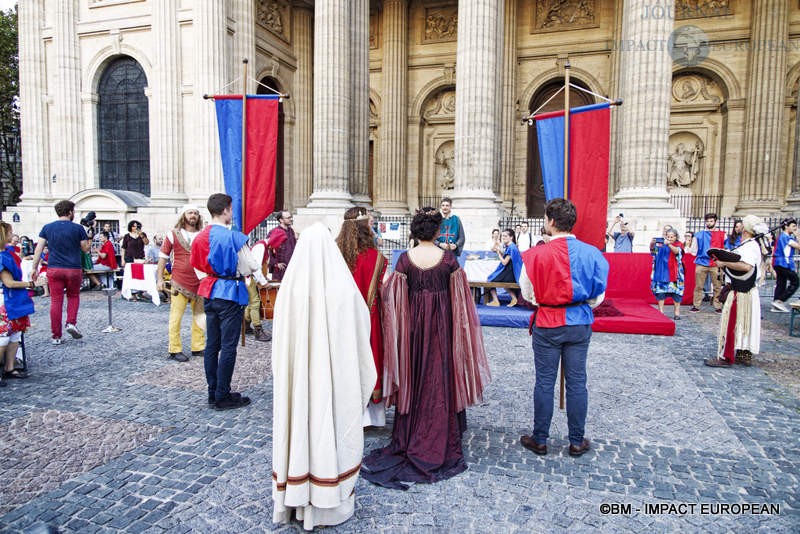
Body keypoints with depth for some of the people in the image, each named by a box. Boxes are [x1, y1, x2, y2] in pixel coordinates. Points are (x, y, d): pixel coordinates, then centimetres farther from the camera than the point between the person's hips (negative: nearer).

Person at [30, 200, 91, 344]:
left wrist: (34, 267, 6)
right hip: (73, 270, -2)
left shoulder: (47, 228, 5)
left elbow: (38, 249, 3)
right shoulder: (78, 228, -2)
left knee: (56, 301, 4)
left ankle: (56, 336, 7)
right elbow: (85, 249, 3)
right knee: (73, 297, 19)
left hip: (54, 269, 2)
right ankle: (71, 323, -1)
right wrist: (90, 239, 16)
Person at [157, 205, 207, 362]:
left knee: (199, 317, 9)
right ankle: (174, 350, 8)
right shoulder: (173, 234, 1)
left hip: (199, 282, 4)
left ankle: (198, 347, 20)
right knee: (176, 317, -2)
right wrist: (160, 279, 0)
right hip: (179, 283, -3)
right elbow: (163, 257, 4)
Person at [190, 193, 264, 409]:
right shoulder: (234, 237, -15)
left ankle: (213, 392, 23)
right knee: (228, 346, -1)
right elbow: (251, 267, -10)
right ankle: (223, 396, 5)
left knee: (212, 344, 13)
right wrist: (253, 254, 9)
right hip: (230, 294, -7)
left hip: (210, 293, 7)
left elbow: (198, 268, 13)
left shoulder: (200, 237, 6)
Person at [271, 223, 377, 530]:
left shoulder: (289, 286, -8)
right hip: (335, 375, -2)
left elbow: (280, 341, 1)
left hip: (296, 375, 2)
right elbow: (360, 334, -5)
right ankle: (330, 503, 25)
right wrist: (364, 378, 9)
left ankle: (295, 500, 31)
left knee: (299, 427, 14)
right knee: (331, 429, 11)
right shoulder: (343, 287, -13)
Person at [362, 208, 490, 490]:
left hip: (413, 324, 1)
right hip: (442, 325, -1)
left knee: (413, 380, 14)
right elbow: (460, 297, -4)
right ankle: (440, 443, 20)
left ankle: (408, 440, 25)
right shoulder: (448, 258, -10)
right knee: (440, 379, 10)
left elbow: (394, 298, -8)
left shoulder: (405, 259, -8)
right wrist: (461, 327, 7)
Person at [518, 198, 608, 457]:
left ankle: (540, 440, 20)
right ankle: (577, 441, 23)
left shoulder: (536, 254, -14)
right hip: (580, 323, 3)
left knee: (544, 382, 8)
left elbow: (528, 294, -4)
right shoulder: (591, 253, -5)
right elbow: (598, 296, 4)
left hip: (547, 324, -2)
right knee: (577, 382, 11)